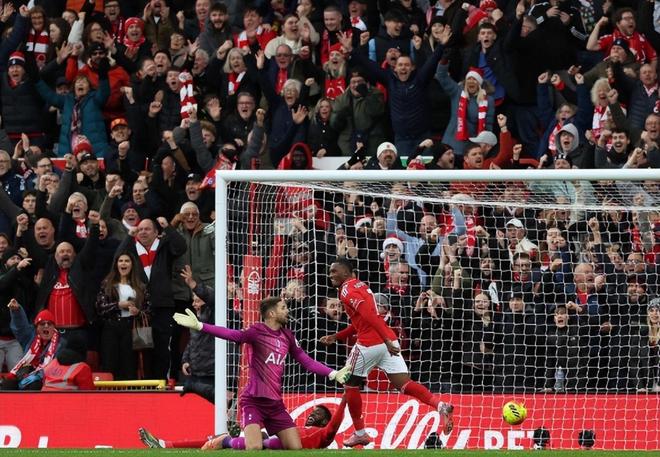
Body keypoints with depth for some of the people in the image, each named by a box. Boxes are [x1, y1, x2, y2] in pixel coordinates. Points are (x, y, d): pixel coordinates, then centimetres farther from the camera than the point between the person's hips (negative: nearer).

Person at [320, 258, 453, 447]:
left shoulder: (347, 290, -7)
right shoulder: (360, 286, 23)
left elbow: (368, 315, -22)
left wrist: (386, 340, -29)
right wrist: (336, 337, 32)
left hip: (369, 344, -8)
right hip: (387, 341, 8)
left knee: (350, 385, 12)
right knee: (404, 384, -2)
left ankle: (360, 433, 16)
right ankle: (440, 406, -24)